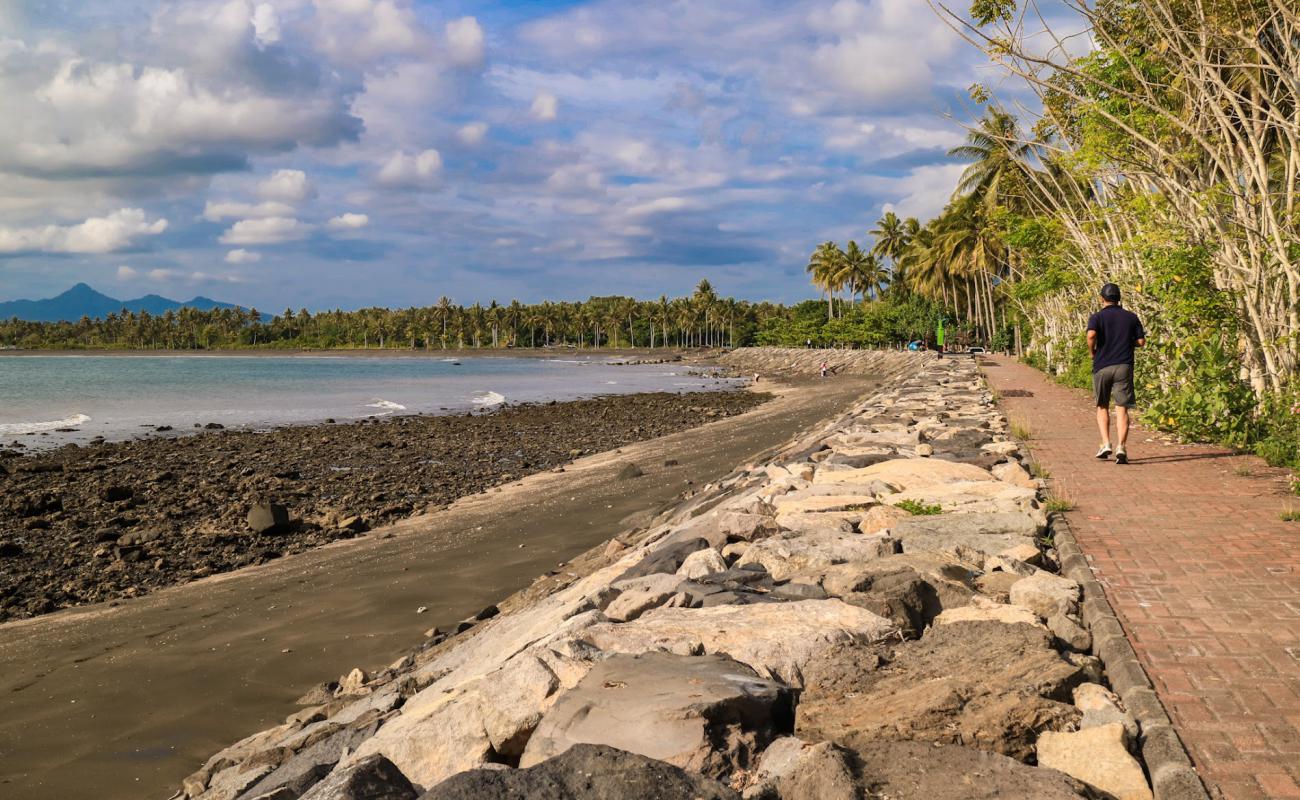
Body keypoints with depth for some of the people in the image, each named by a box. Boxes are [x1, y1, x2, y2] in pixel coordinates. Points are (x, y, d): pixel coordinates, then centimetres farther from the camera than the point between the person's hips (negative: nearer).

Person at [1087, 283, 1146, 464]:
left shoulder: (1097, 317, -1)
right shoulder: (1131, 317, 7)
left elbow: (1091, 335, -21)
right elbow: (1141, 342, 5)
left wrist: (1092, 352, -4)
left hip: (1102, 366, -1)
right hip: (1124, 367, 1)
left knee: (1102, 407, 14)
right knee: (1122, 408, -2)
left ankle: (1106, 444, 4)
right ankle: (1121, 447, -15)